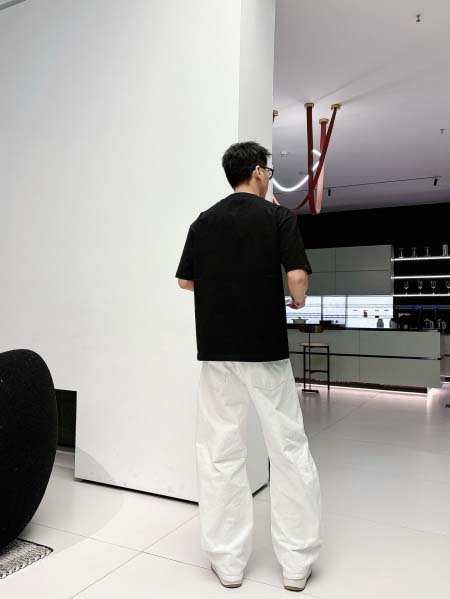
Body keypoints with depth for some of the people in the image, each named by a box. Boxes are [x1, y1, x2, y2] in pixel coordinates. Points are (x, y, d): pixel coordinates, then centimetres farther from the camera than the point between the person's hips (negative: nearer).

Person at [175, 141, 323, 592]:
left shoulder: (203, 221, 8)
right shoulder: (279, 216, -3)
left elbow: (185, 281, 12)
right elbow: (297, 277, -14)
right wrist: (297, 302, 7)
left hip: (215, 349, 3)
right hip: (266, 349, -3)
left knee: (219, 452, 10)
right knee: (289, 449, 9)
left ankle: (227, 560, 18)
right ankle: (296, 562, 17)